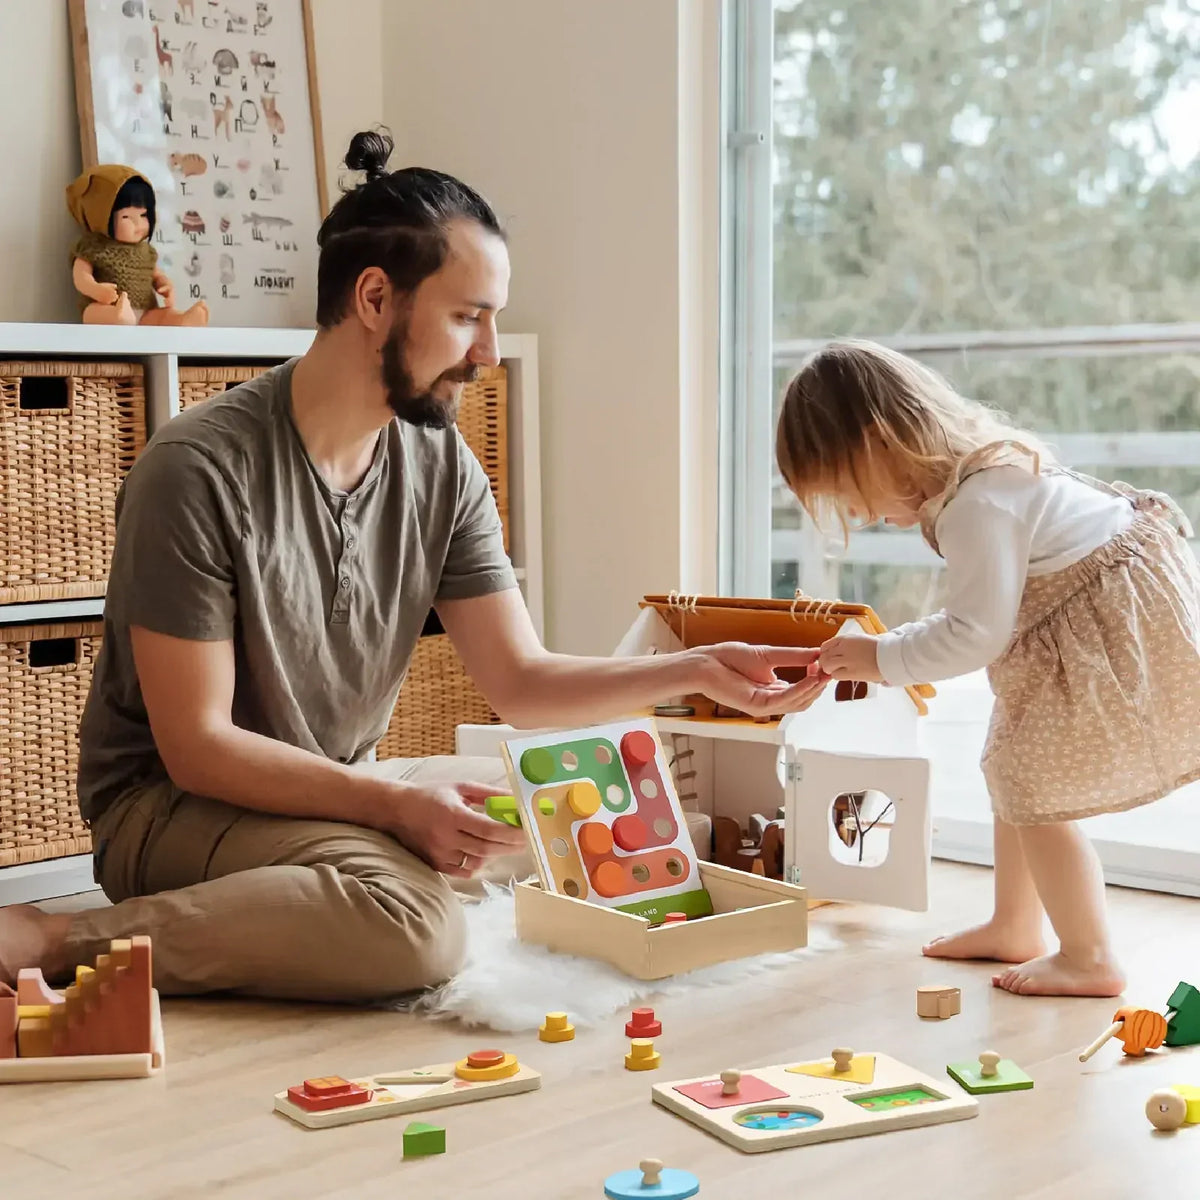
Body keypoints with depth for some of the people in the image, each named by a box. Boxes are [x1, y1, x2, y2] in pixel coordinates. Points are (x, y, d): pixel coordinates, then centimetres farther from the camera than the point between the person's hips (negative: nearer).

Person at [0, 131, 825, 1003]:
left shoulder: (443, 469, 0)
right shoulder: (199, 470, -20)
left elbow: (523, 682, 1)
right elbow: (194, 746, -19)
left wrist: (699, 670, -11)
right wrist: (391, 802, -28)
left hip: (337, 795, 8)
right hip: (171, 805, -8)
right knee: (415, 925, -32)